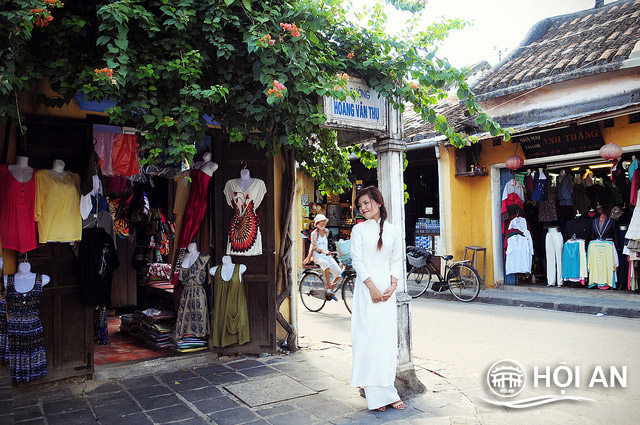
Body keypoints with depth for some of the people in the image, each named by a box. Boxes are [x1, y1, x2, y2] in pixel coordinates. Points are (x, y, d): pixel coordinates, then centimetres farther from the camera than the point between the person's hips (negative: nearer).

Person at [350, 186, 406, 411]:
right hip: (366, 288, -3)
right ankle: (377, 395, 1)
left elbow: (397, 260, 9)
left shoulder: (393, 230, 10)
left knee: (388, 338, 3)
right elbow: (357, 260, -3)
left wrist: (393, 285, -6)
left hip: (387, 288, 3)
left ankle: (387, 392, 13)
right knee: (369, 337, -5)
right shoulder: (359, 229, 3)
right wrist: (372, 287, -11)